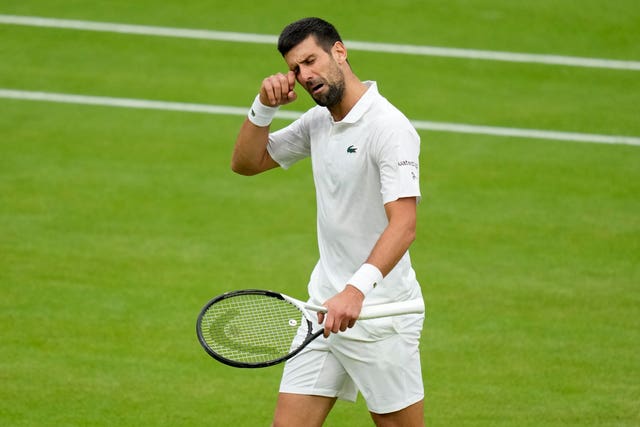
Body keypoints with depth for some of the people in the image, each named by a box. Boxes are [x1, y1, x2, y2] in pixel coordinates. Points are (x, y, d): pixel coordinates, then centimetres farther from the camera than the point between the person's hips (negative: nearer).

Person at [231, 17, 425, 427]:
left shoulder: (390, 127, -17)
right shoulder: (317, 122, 10)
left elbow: (403, 224, -27)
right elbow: (246, 162, 20)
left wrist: (357, 289, -40)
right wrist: (264, 107, 1)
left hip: (380, 312, -7)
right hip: (326, 307, 8)